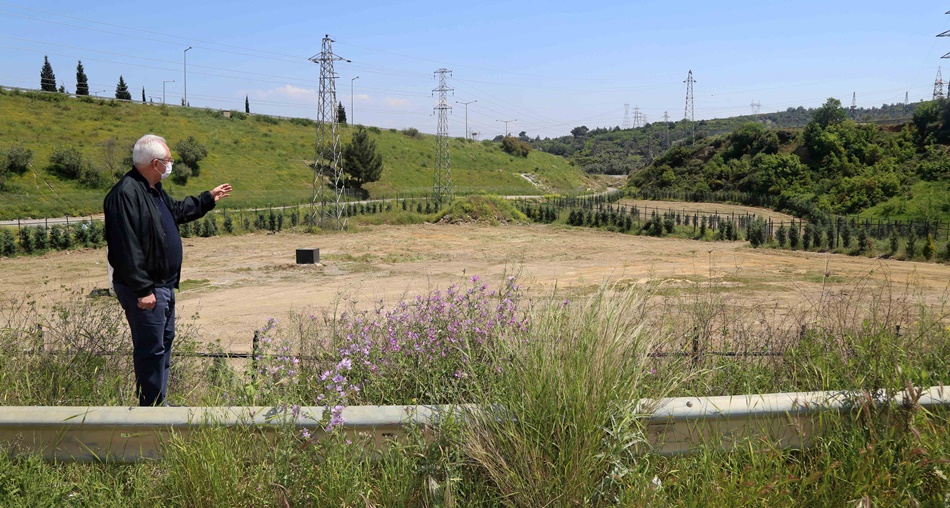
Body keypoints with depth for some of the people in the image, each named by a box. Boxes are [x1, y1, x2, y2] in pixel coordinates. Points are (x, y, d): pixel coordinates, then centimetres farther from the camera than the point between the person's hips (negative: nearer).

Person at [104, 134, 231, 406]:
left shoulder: (153, 190, 12)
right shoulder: (126, 193, -22)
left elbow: (177, 210, 33)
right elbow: (126, 248, -26)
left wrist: (209, 198, 39)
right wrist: (143, 289, -26)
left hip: (164, 284, 11)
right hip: (145, 290, -11)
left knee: (165, 342, 19)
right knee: (151, 349, -4)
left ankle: (160, 402, 31)